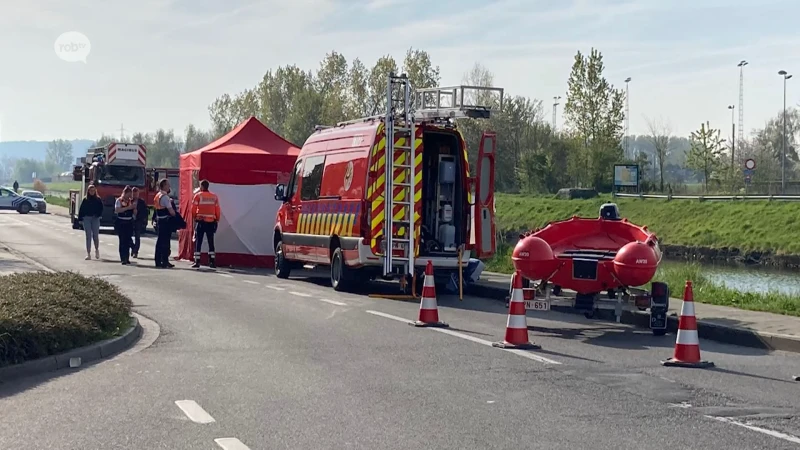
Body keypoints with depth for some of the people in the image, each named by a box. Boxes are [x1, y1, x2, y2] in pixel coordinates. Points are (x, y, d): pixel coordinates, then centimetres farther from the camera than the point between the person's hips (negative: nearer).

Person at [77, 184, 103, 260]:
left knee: (95, 235, 0)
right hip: (87, 219, 1)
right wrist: (80, 218, -4)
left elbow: (101, 208, 2)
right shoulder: (85, 199, 4)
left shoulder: (98, 199, 3)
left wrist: (98, 215, -14)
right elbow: (81, 210, 3)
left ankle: (97, 250, 23)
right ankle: (88, 253, 4)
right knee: (88, 236, 2)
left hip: (95, 219, -1)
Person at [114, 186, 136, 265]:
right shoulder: (119, 201, -2)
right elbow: (117, 210, -18)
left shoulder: (131, 201, 10)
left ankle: (127, 258, 12)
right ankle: (123, 258, -7)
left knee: (128, 241, 4)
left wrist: (134, 207, -8)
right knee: (122, 240, -7)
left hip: (129, 223, 4)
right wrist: (128, 208, -21)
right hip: (121, 223, -4)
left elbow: (135, 213, 12)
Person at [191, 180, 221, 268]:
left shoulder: (198, 195, -4)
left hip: (200, 221, -3)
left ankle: (197, 262, -3)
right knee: (211, 242, 10)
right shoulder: (214, 196, 5)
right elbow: (217, 210, 6)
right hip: (211, 222, 3)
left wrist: (194, 217, 12)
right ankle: (212, 262, 8)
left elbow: (193, 209, -5)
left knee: (198, 242, 1)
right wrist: (217, 220, 16)